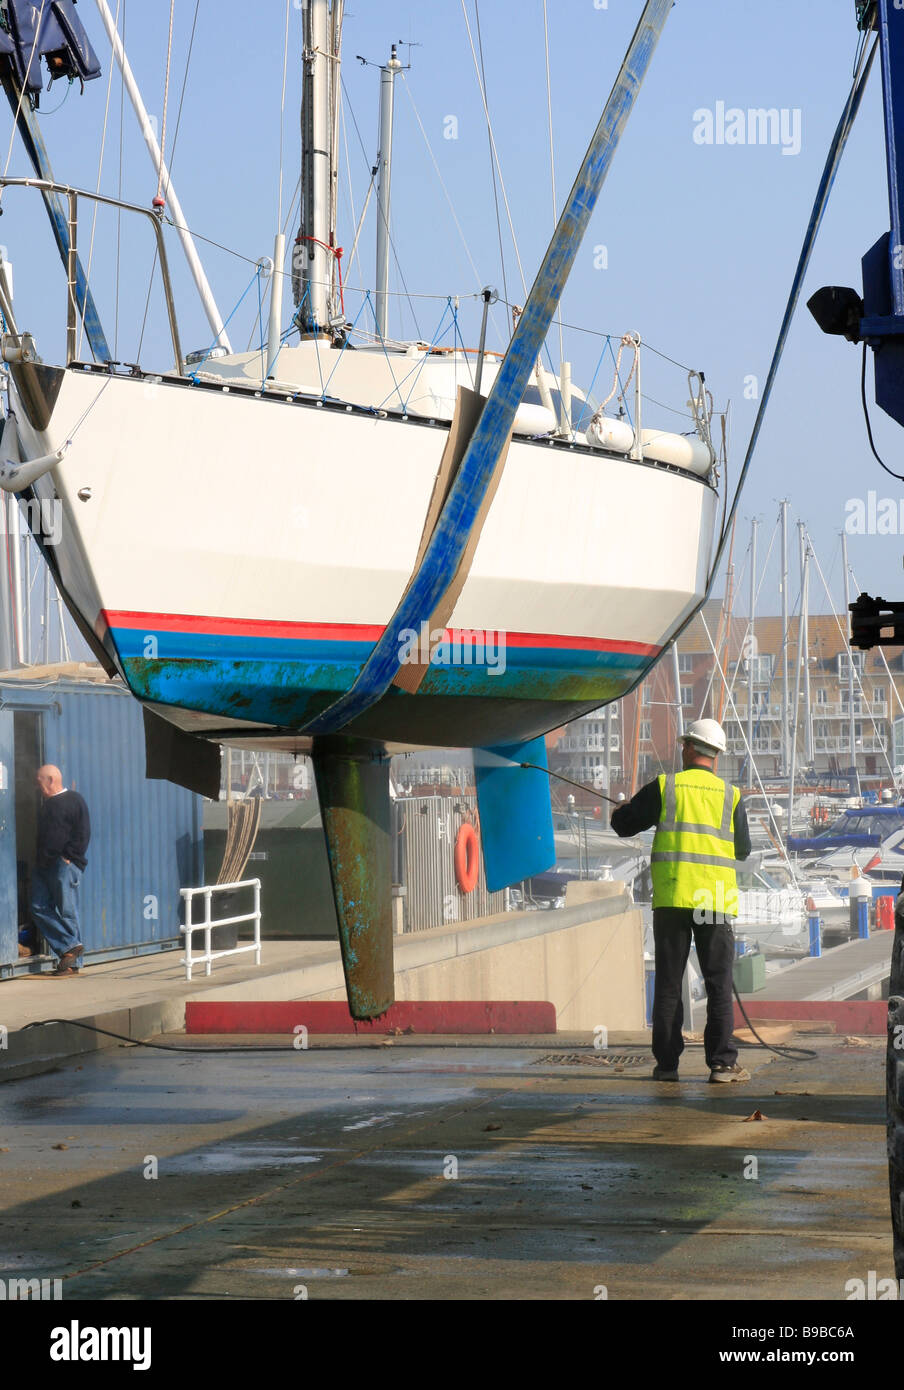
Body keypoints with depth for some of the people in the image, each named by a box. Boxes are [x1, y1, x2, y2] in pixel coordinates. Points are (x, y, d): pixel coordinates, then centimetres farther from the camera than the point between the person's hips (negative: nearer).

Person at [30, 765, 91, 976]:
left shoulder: (74, 801, -3)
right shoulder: (47, 804, 19)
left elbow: (82, 834, -8)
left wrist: (68, 858, -14)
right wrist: (41, 859, 8)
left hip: (64, 864, -8)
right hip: (45, 865, 8)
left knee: (67, 911, -6)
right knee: (39, 908, -2)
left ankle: (71, 961, -2)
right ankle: (70, 946, 1)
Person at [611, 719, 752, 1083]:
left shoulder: (664, 787, 2)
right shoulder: (730, 795, 6)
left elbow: (623, 825, 10)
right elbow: (743, 850, 16)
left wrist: (622, 810, 34)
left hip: (671, 898, 0)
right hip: (716, 900, 0)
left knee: (668, 983, 5)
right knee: (719, 984, 2)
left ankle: (667, 1063, 5)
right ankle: (722, 1063, -3)